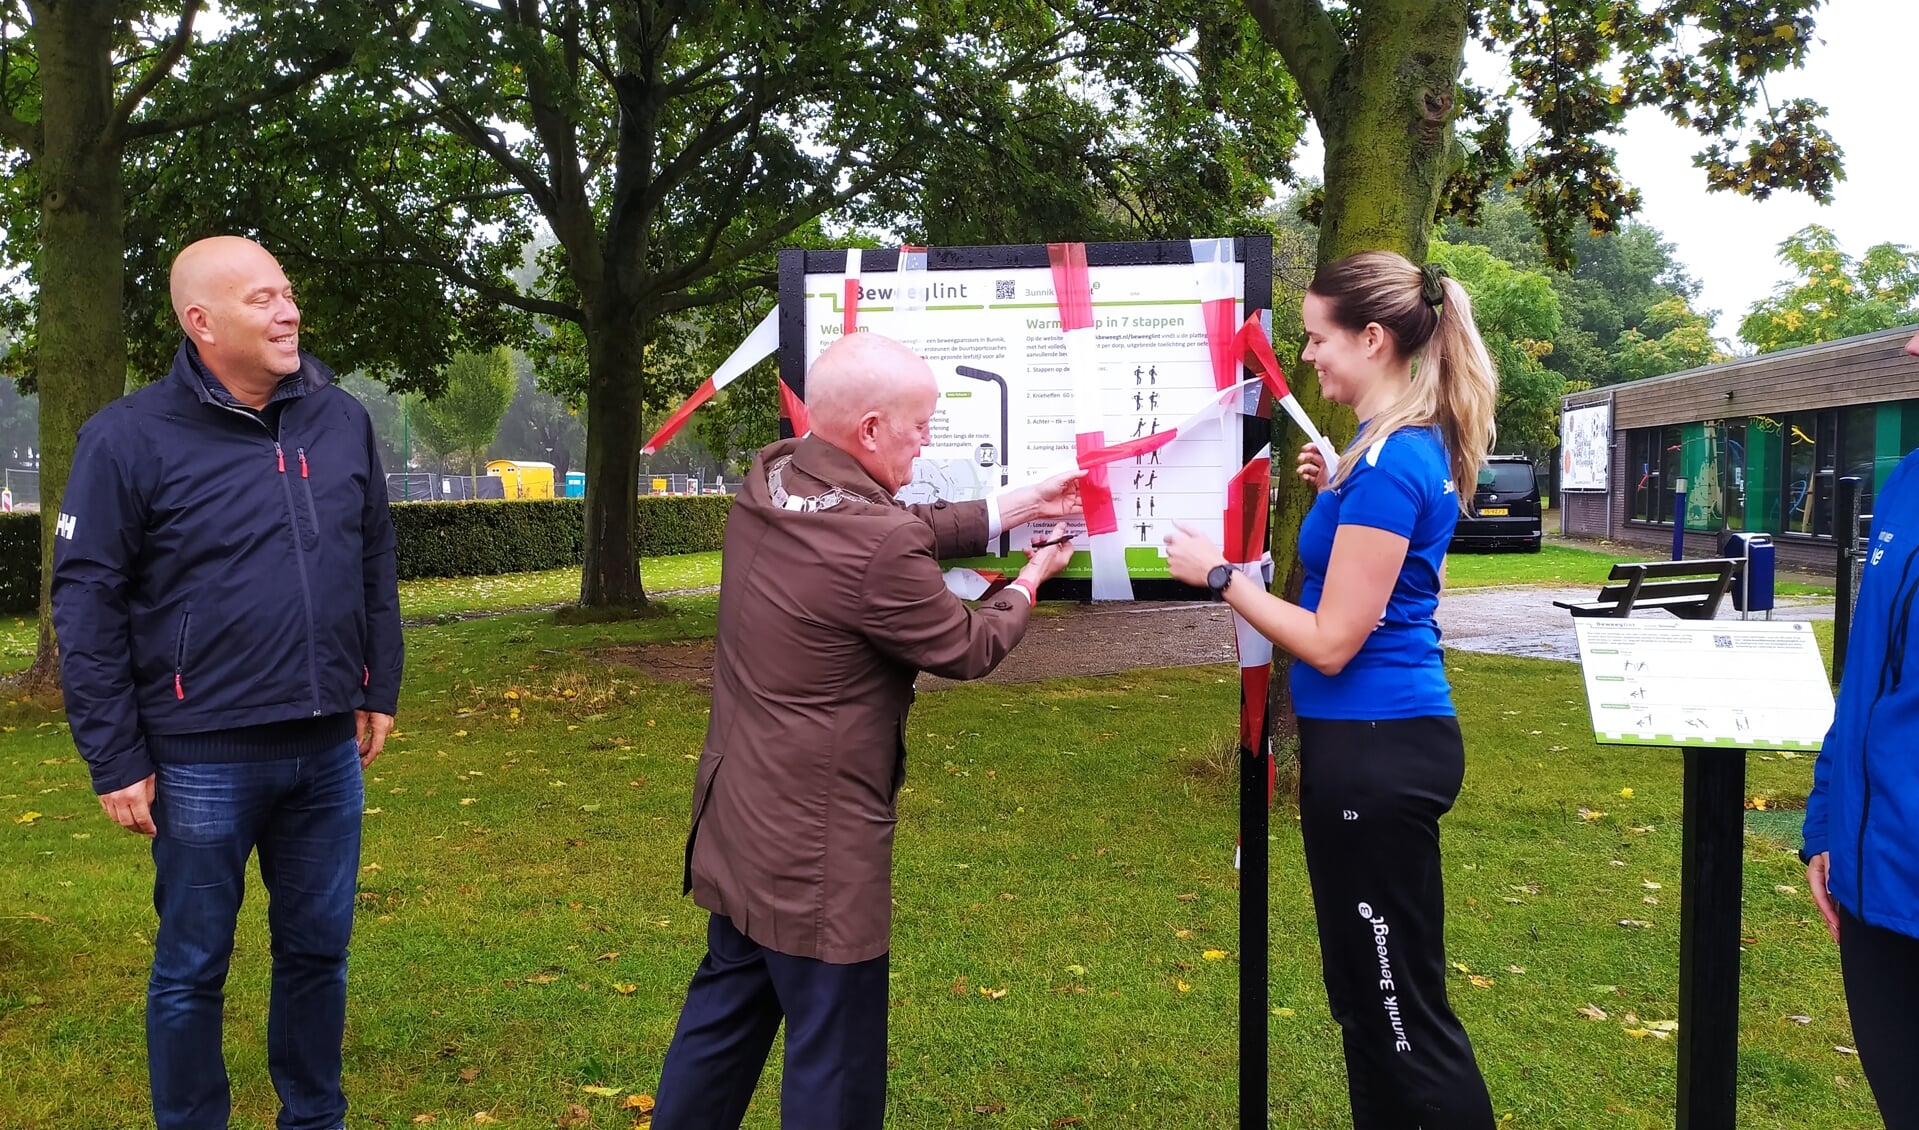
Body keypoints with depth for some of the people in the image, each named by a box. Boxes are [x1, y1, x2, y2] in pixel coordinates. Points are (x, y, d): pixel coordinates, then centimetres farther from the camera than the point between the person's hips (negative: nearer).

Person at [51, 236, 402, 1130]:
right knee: (192, 968, 11)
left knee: (318, 951, 16)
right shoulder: (130, 438, -9)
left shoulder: (342, 420, 3)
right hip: (204, 758, -4)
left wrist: (379, 689, 12)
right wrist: (115, 759, -8)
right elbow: (88, 605, -8)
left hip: (327, 750, 4)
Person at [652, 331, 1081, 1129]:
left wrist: (1012, 509, 10)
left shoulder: (769, 483, -2)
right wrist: (1030, 580, 8)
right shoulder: (877, 548, -28)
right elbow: (969, 648, -11)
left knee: (725, 1010, 24)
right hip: (815, 845, -9)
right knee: (834, 1057, 7)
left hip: (741, 817, 9)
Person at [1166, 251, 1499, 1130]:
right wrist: (1335, 495, 12)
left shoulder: (1388, 463, -20)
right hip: (1385, 737, 10)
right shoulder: (1416, 445, 10)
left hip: (1374, 750, -10)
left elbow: (1332, 641, -20)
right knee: (1365, 994, 20)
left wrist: (1218, 575, -11)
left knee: (1405, 1010, 2)